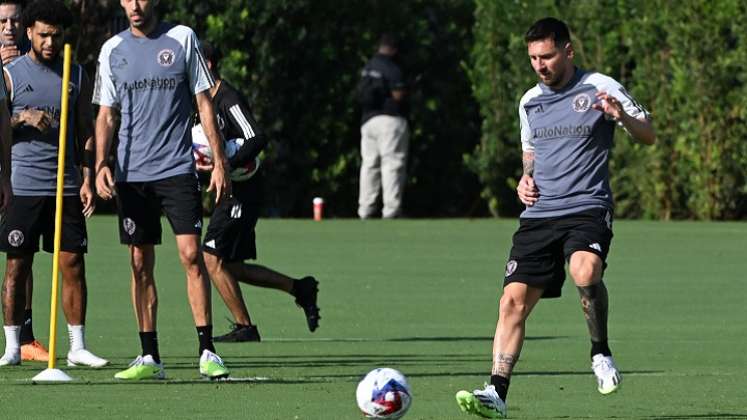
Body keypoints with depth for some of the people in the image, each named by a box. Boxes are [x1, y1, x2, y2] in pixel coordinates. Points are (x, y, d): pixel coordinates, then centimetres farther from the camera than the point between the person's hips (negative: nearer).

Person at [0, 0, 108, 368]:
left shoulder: (77, 77, 11)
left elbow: (86, 132, 13)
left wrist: (87, 179, 4)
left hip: (66, 186, 2)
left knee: (73, 265, -1)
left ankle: (78, 347, 3)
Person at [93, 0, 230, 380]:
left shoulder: (182, 39, 3)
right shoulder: (112, 50, 8)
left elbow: (204, 103, 4)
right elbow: (106, 115, 12)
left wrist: (219, 162, -1)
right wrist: (100, 165, -3)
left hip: (177, 169, -2)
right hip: (131, 174, 2)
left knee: (191, 255, -10)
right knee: (141, 264, 3)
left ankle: (207, 352, -7)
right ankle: (149, 358, 8)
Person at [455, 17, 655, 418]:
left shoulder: (599, 88, 0)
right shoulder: (530, 102, 15)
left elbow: (648, 136, 1)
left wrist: (621, 116, -20)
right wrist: (525, 180, 10)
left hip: (588, 209, -5)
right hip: (539, 215, 5)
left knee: (585, 271, -34)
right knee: (513, 301, -8)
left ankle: (601, 352, -11)